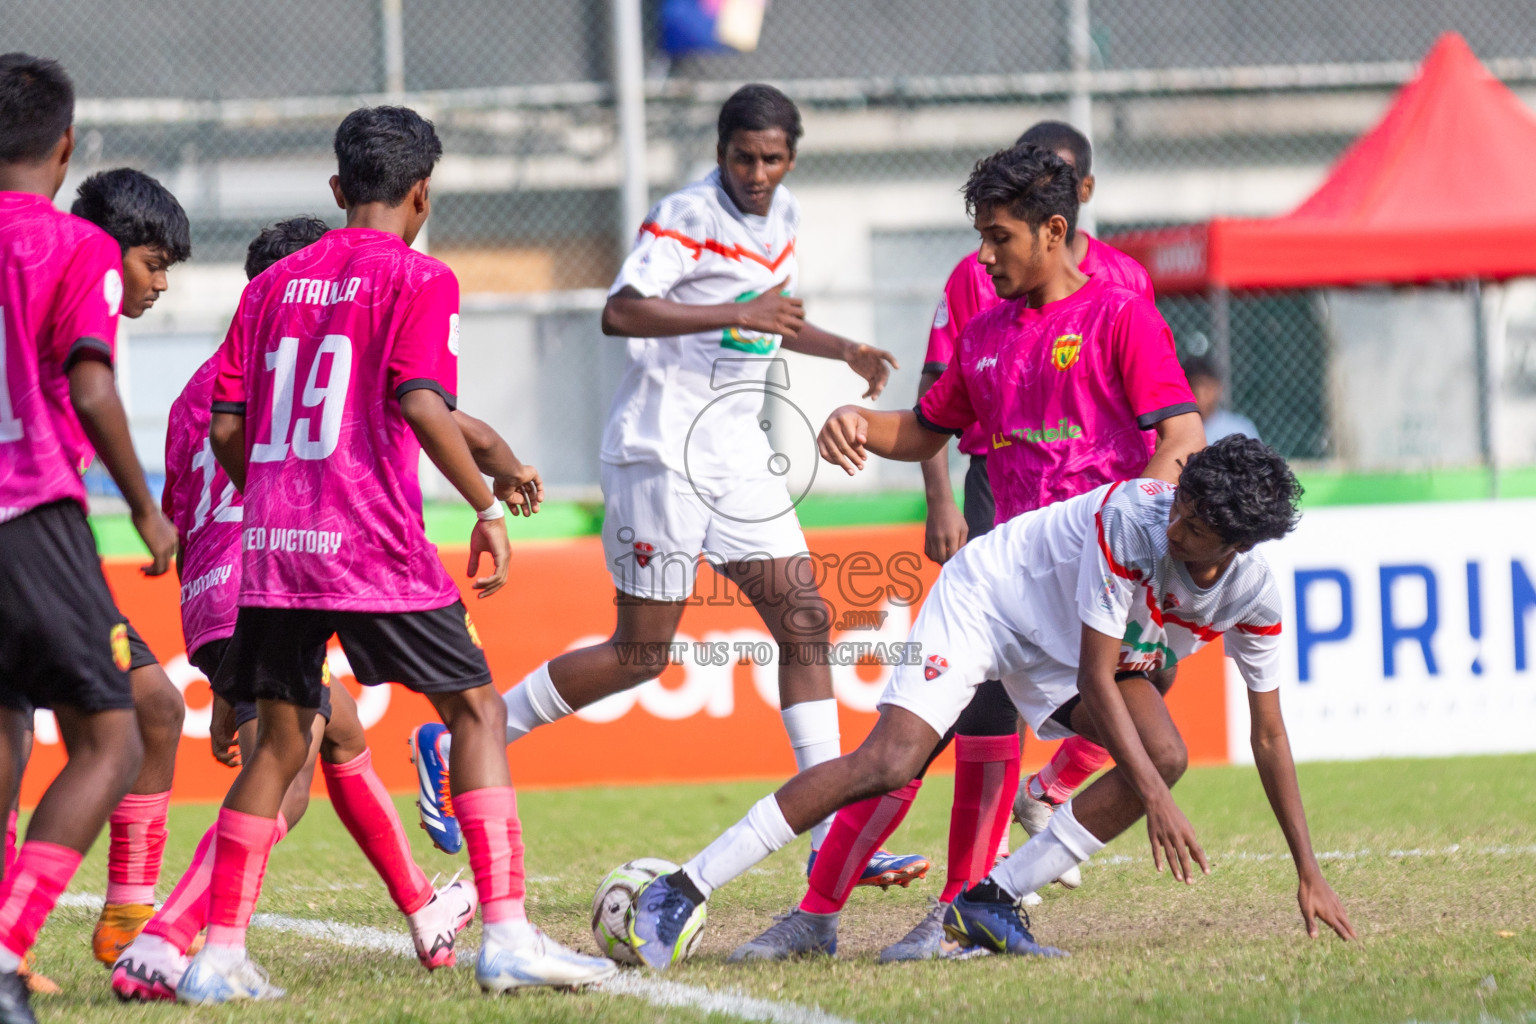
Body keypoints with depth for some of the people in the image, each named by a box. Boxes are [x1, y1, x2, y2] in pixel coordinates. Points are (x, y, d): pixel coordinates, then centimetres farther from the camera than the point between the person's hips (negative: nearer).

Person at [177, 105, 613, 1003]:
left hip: (273, 548, 6)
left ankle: (221, 957, 9)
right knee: (476, 709, 3)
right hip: (372, 543, -5)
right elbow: (421, 406, -16)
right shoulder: (417, 279, -2)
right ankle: (509, 935, -6)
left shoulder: (275, 283, 14)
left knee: (281, 741, 13)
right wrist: (489, 506, -9)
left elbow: (226, 427, 12)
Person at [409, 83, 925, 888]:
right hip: (661, 451, -8)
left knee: (804, 622, -2)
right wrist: (735, 314, -32)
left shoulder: (782, 217, 12)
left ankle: (832, 841, -2)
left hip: (738, 455, 8)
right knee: (641, 654, -5)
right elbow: (620, 312, -27)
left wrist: (842, 351, 16)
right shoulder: (688, 217, -14)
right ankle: (457, 744, 9)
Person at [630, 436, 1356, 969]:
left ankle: (991, 903, -10)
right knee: (889, 763, -24)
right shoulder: (1130, 518, -34)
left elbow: (1268, 736, -4)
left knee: (1163, 755, -19)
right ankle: (680, 893, -22)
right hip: (988, 597, -6)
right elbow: (1095, 681, -27)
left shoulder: (1253, 591, -15)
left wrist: (1308, 870, -3)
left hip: (1067, 647, 6)